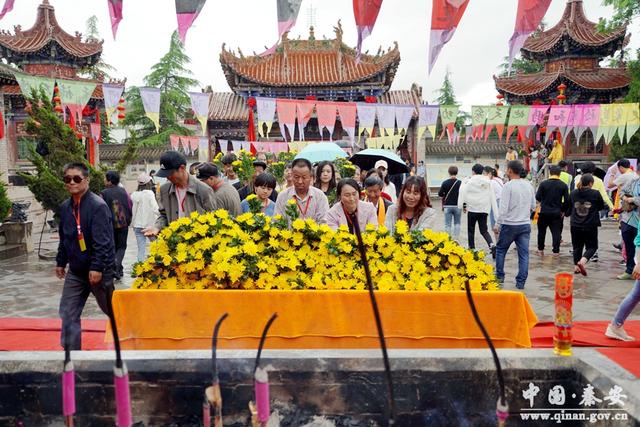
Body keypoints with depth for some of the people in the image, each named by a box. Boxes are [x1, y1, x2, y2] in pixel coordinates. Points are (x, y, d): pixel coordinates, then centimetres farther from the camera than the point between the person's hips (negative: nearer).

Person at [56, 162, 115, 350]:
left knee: (111, 309, 10)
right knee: (68, 313, 5)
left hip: (98, 270, -7)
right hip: (76, 271, 7)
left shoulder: (98, 205, -18)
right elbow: (64, 238, 16)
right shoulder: (65, 207, 7)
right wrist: (61, 262, 16)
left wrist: (97, 267, -26)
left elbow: (103, 241, -23)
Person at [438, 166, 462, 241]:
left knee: (447, 225, 4)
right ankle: (456, 239, 10)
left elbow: (440, 194, -3)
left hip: (447, 206, 0)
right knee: (457, 223, 16)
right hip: (457, 206, 1)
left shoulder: (445, 183, -5)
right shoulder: (460, 183, -6)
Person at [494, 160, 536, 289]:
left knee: (500, 249, 14)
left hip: (510, 224, -4)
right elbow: (533, 206, 14)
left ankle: (500, 276, 19)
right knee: (524, 253, 5)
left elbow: (503, 207, -15)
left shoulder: (508, 186, -12)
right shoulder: (528, 185, 6)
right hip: (525, 224, 4)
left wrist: (498, 224, -9)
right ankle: (521, 282, 4)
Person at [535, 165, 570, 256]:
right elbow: (567, 200, -5)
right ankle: (556, 251, 4)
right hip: (557, 213, 0)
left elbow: (537, 197, -5)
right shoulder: (563, 185, -3)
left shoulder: (543, 183, -7)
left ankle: (540, 249, 21)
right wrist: (564, 211, 8)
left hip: (544, 212, 0)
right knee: (556, 232, 7)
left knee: (541, 231, 14)